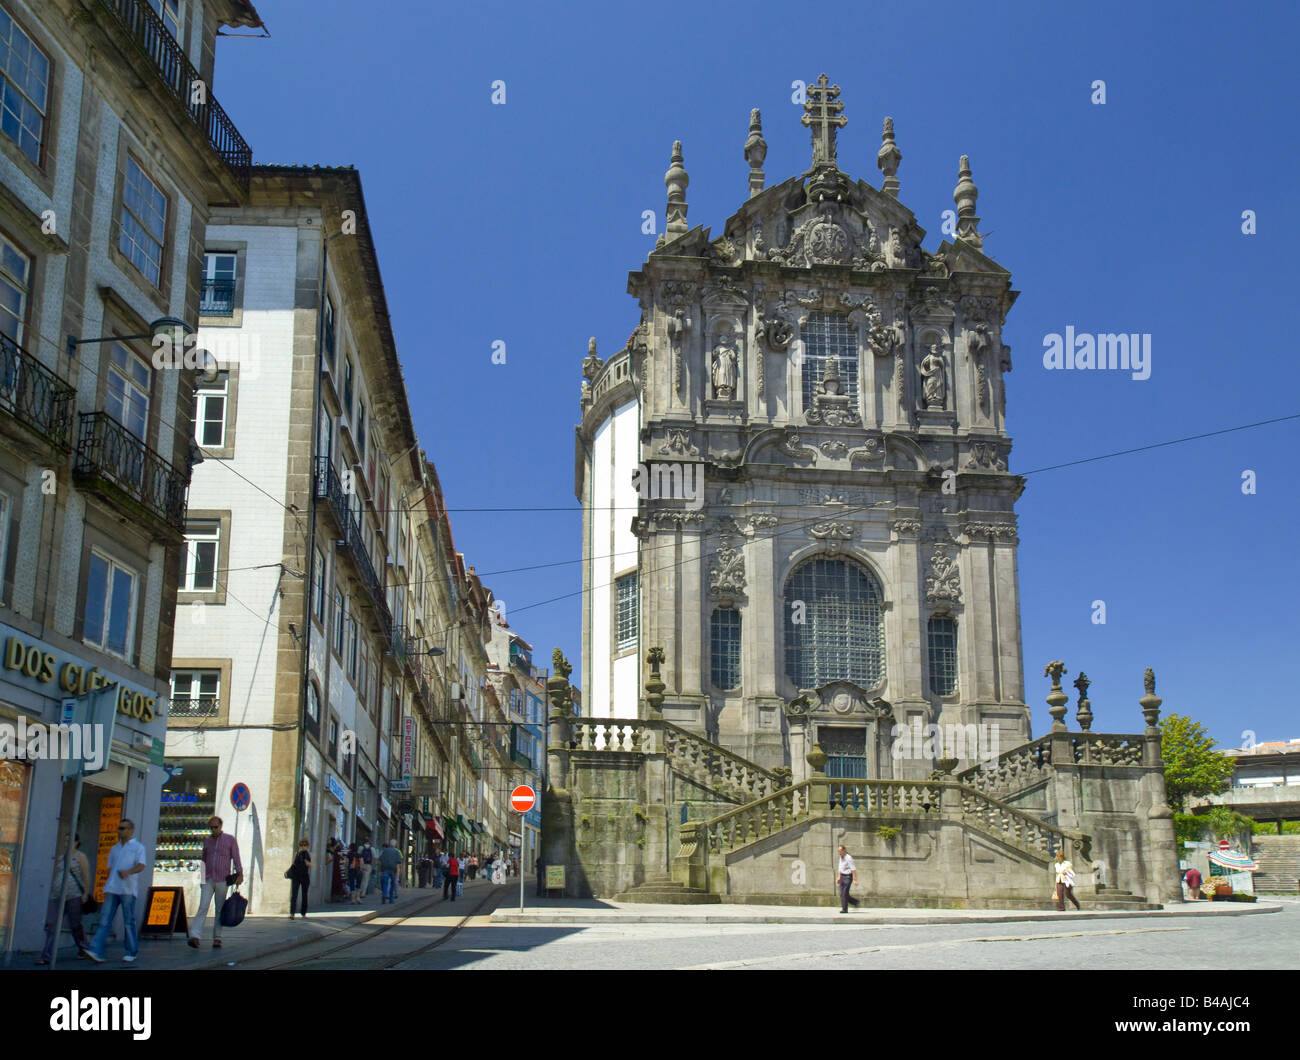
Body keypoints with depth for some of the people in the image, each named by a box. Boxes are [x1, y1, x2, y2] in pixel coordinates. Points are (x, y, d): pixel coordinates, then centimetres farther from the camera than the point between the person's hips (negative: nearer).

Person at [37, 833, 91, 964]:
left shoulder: (80, 857, -1)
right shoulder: (61, 857, 18)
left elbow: (87, 876, -7)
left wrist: (86, 893, -15)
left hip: (74, 896, -6)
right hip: (57, 896, 6)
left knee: (75, 925, 2)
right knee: (51, 925, -5)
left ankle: (82, 949, 22)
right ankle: (46, 957, -8)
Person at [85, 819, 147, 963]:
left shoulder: (138, 847, 3)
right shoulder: (115, 849, 22)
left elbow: (141, 866, -10)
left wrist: (128, 872, -30)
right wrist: (107, 888, 17)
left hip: (128, 890, -5)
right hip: (112, 889, 5)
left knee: (129, 921, -1)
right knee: (105, 919, -6)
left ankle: (131, 952, 9)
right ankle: (97, 952, -13)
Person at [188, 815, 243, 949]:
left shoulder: (230, 840, 0)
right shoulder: (207, 840, 10)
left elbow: (236, 858, -3)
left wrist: (240, 874, -13)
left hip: (222, 881, -2)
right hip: (208, 880, 2)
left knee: (220, 910, 3)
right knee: (202, 907, -13)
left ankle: (217, 939, 10)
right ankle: (195, 937, -23)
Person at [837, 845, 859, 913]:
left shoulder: (848, 858, -17)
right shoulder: (841, 857, 10)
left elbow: (854, 870, -19)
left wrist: (855, 880, -22)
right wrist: (839, 877, 19)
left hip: (848, 877, -8)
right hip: (842, 877, 8)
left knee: (845, 893, -10)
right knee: (842, 894, 5)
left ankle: (844, 909, -4)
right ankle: (855, 902, 21)